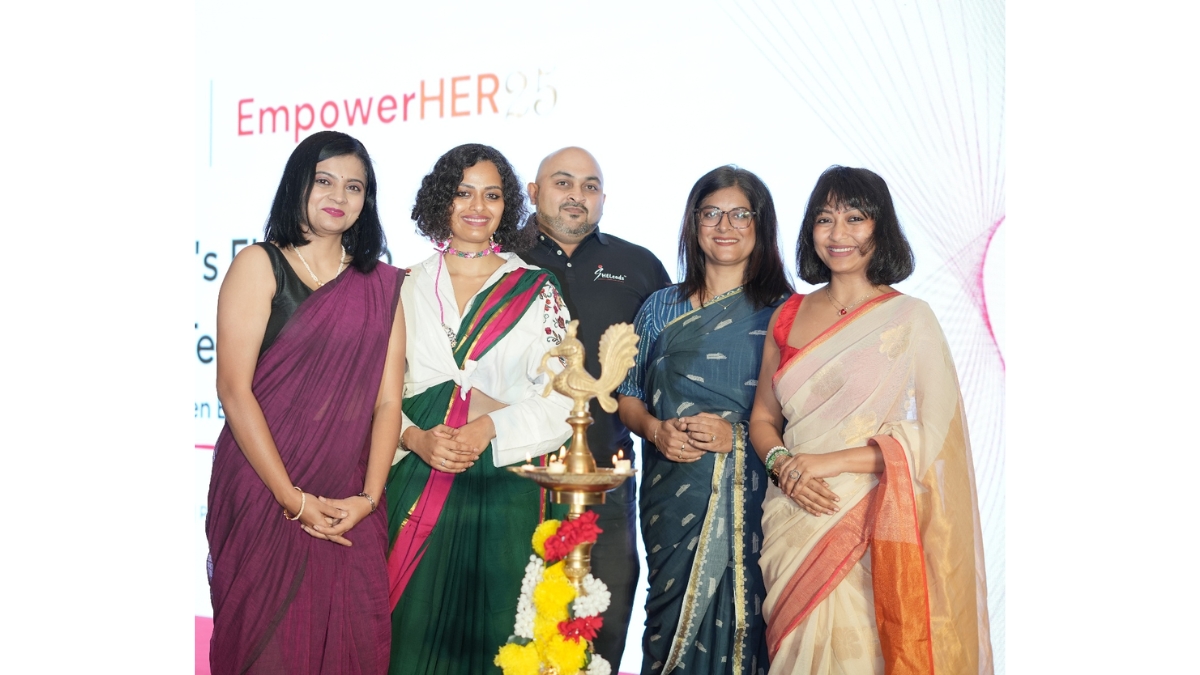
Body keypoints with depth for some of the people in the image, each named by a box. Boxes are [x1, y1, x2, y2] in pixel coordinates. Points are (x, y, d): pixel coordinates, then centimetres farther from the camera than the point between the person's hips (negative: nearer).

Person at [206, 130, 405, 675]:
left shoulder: (381, 286, 11)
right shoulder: (260, 266, 0)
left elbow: (387, 400, 5)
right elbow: (233, 390, -8)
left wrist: (369, 496, -8)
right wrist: (292, 498, -12)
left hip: (351, 507, 3)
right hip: (263, 495, -3)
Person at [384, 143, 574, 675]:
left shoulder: (536, 289, 5)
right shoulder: (408, 287, 8)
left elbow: (562, 396, -2)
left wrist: (488, 427, -14)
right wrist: (416, 438, -12)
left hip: (504, 480, -1)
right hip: (418, 478, 1)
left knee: (492, 622, 4)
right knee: (417, 625, 5)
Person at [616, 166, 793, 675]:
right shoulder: (662, 307, 10)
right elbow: (628, 397, 13)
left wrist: (736, 436, -15)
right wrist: (656, 430, -7)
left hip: (751, 496, -2)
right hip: (672, 495, 2)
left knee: (739, 616, 0)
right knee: (671, 617, 5)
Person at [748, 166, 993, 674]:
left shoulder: (910, 319, -4)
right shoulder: (788, 316, 9)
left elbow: (933, 433, -9)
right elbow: (763, 417, 13)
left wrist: (831, 461, -15)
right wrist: (783, 465, -8)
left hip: (872, 531, -4)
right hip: (793, 519, 4)